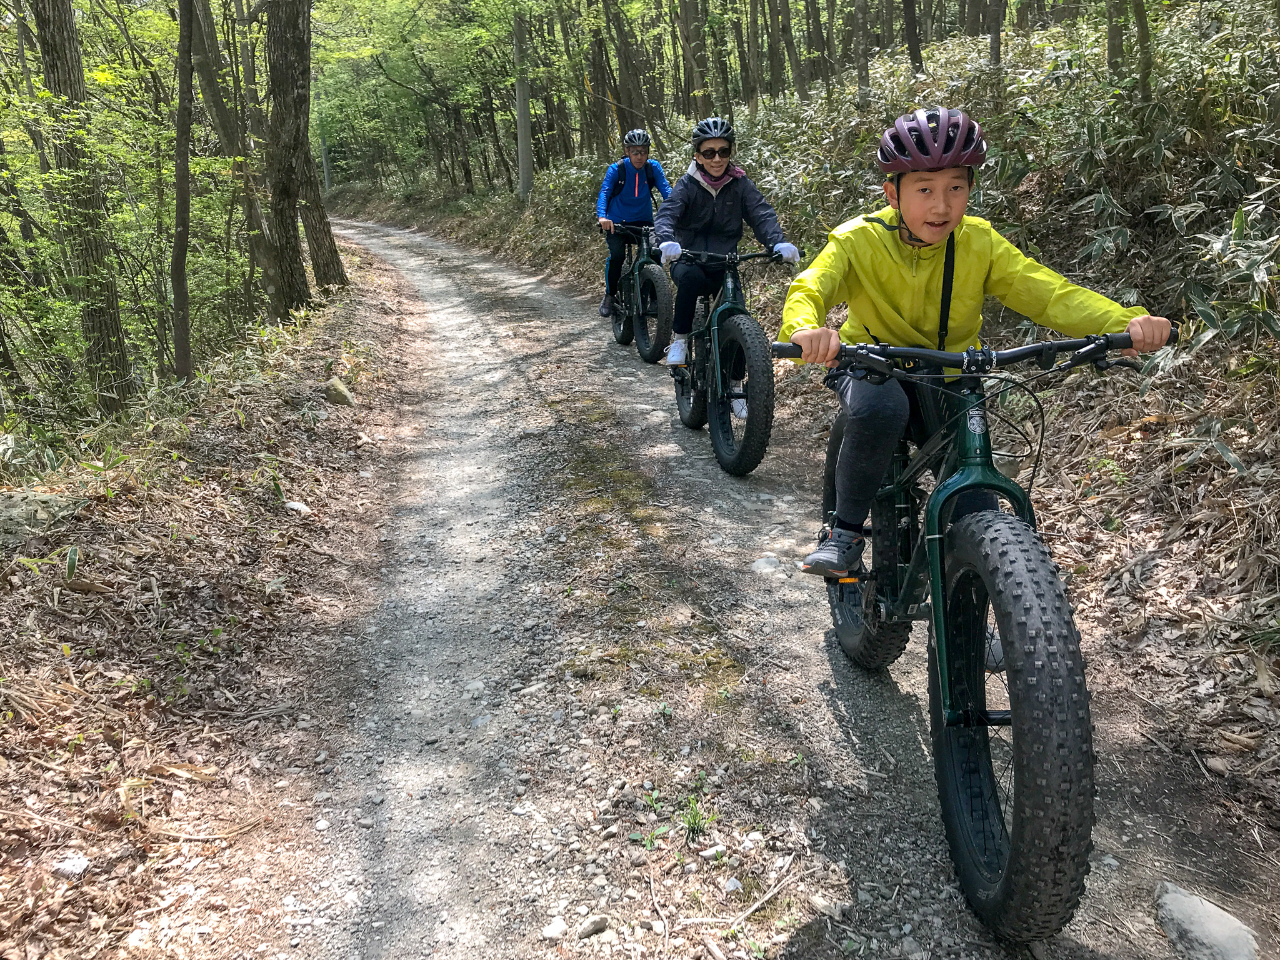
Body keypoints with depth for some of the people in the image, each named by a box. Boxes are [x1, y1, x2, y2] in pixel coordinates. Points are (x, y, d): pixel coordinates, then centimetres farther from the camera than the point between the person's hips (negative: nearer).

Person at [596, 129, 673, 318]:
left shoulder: (653, 168, -5)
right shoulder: (616, 169, -11)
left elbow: (666, 190, -13)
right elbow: (604, 193, -20)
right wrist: (602, 217, -39)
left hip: (643, 221, 2)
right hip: (617, 222, -2)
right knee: (616, 255, -25)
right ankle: (609, 295, -2)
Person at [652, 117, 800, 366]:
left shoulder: (741, 184, 1)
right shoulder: (687, 185, -4)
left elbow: (762, 214, -12)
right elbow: (666, 215, -20)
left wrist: (779, 243, -35)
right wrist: (667, 242, -45)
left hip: (724, 268, 2)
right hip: (688, 260, -2)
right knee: (690, 277, -38)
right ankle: (679, 340, -19)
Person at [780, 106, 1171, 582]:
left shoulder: (979, 243, -12)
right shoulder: (858, 241, -18)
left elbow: (1050, 293, -19)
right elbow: (808, 288, -32)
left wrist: (1127, 321, -38)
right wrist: (806, 329, -58)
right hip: (873, 367, -2)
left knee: (978, 520, -9)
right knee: (879, 409, -40)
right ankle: (845, 532, -18)